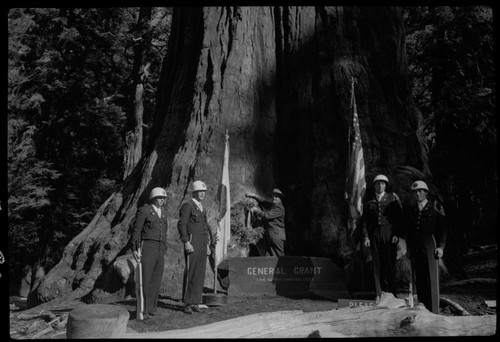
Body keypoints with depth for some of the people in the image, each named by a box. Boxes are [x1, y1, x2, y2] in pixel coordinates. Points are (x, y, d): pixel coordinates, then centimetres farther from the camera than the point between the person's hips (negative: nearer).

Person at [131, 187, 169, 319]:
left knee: (156, 280, 5)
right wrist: (134, 250, -14)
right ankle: (143, 310, -3)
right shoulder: (143, 210, -4)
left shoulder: (163, 212, 16)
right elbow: (136, 230, -7)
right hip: (147, 248, -6)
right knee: (145, 280, -7)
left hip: (160, 251, 6)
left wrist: (164, 251, 18)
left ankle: (151, 308, 13)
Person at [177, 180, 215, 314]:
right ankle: (187, 304, -4)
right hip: (192, 243, -8)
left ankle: (195, 303, 10)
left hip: (203, 244, 8)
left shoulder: (202, 209, 21)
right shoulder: (187, 206, -3)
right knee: (190, 273, -8)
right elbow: (181, 224, -12)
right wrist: (186, 242, -20)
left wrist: (209, 245, 18)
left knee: (200, 273, 6)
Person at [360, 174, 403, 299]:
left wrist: (396, 234, -7)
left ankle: (391, 293, 4)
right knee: (377, 264, 0)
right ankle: (380, 294, 4)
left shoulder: (393, 197, 7)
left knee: (390, 263, -3)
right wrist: (365, 236, 0)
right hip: (374, 234, 2)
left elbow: (399, 216, 2)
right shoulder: (369, 201, 13)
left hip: (389, 233, -2)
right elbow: (365, 220, 11)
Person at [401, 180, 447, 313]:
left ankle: (434, 311, 0)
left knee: (432, 278, -4)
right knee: (419, 279, 3)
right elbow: (406, 229, 14)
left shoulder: (435, 207, 7)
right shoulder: (409, 209, 16)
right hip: (414, 247, 3)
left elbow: (442, 228, 4)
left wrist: (441, 246, -5)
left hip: (430, 246, -3)